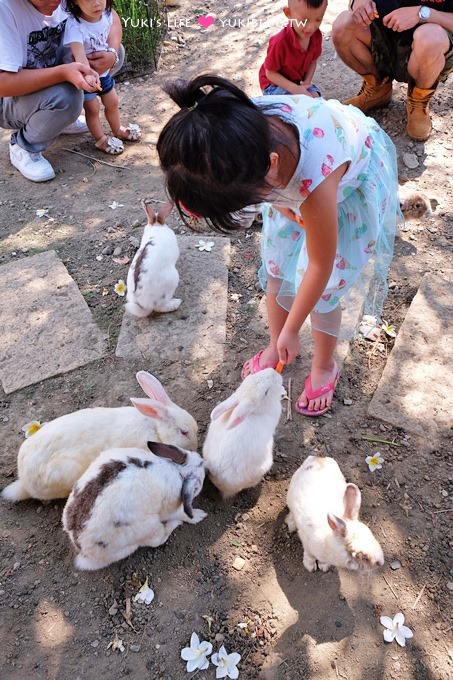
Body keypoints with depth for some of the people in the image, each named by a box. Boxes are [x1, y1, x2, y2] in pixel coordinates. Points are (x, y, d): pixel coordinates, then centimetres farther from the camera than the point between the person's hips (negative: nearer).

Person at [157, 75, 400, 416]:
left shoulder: (315, 181, -46)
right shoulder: (240, 127, -33)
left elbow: (321, 266, -28)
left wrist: (291, 331, -15)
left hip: (354, 177, -5)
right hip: (292, 179, 5)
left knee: (322, 287, -3)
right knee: (276, 270, 6)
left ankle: (325, 367, 23)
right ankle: (275, 347, 30)